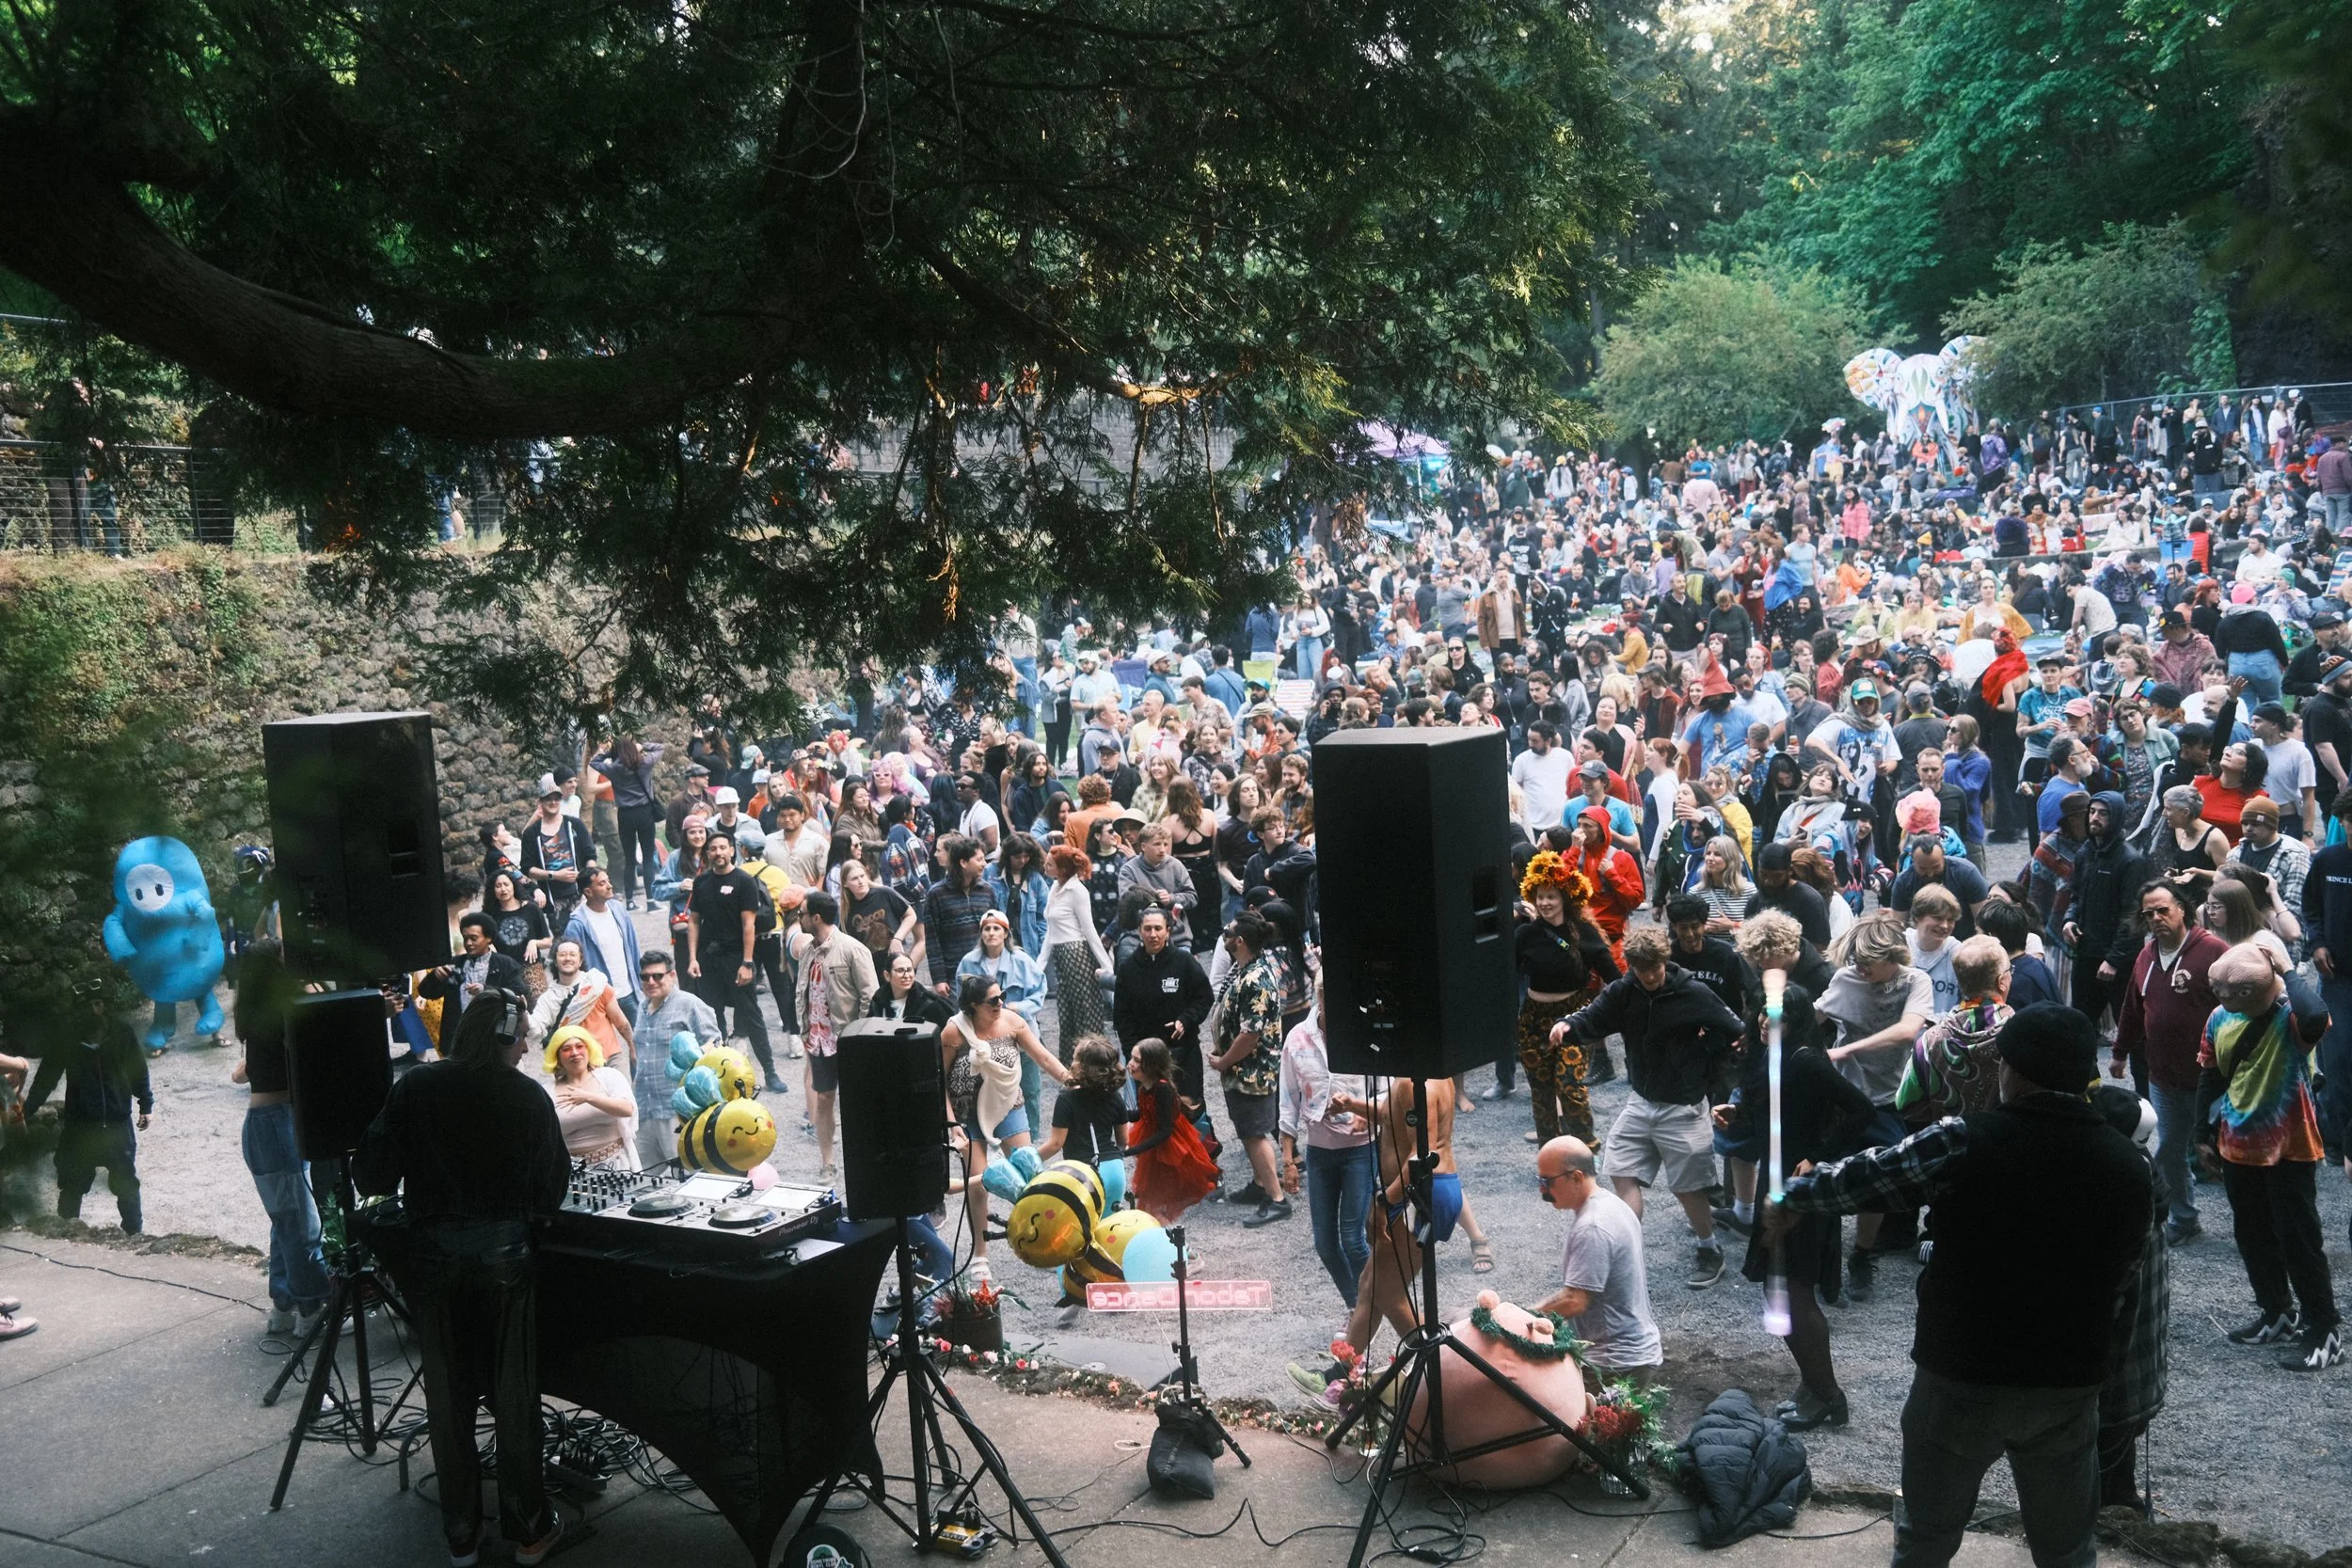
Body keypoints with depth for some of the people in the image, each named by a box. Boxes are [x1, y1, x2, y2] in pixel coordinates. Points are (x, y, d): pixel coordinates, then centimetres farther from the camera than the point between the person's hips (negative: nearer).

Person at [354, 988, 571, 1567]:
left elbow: (373, 1177, -5)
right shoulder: (530, 1097, -8)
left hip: (434, 1258, 1)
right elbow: (552, 1191, -3)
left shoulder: (415, 1089, -6)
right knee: (514, 1398, 10)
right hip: (506, 1255, -1)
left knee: (448, 1400, 12)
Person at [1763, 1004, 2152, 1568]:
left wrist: (1793, 1197, 13)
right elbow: (2124, 1267, 8)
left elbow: (1865, 1174, -6)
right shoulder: (2130, 1165, -4)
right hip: (2069, 1385, 3)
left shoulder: (1965, 1142, -17)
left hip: (1961, 1377, -3)